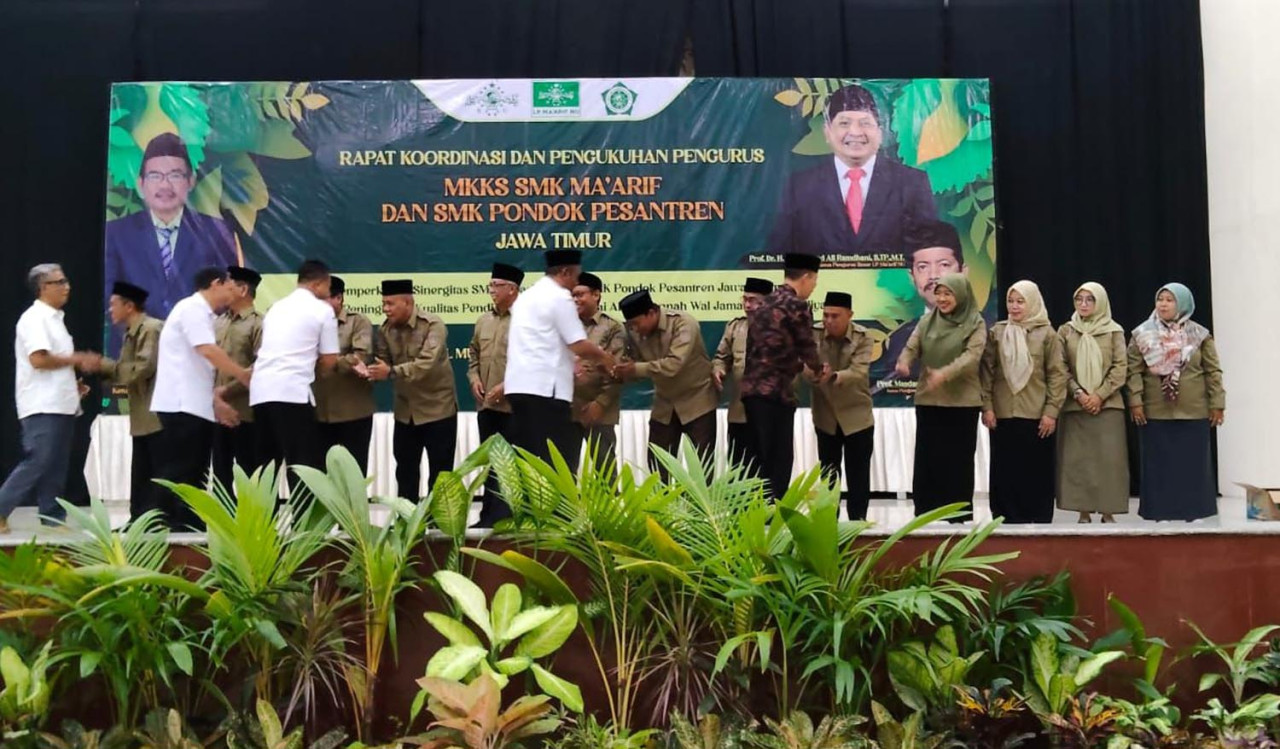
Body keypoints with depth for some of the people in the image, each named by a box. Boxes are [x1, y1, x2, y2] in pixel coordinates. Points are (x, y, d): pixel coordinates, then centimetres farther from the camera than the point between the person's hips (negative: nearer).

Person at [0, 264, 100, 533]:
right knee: (36, 463, -10)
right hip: (42, 408, -9)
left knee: (56, 467, 8)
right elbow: (39, 360, -21)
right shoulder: (34, 318, -10)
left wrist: (73, 384, 10)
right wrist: (78, 360, -14)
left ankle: (53, 520, 11)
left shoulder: (54, 318, 19)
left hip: (60, 405, 9)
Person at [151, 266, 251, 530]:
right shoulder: (192, 308, -11)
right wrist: (243, 375, -13)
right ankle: (168, 524, -4)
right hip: (182, 404, -10)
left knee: (194, 469, 9)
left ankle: (190, 524, 11)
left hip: (195, 405, 10)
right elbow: (208, 351, -21)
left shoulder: (201, 312, 18)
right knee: (178, 469, -7)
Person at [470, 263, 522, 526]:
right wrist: (474, 379, 4)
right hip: (485, 405, 7)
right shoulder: (483, 321, 15)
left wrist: (507, 386, -19)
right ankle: (490, 518, 20)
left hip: (513, 406, -7)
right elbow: (473, 357, 22)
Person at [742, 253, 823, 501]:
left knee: (764, 462, 14)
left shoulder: (764, 304, 19)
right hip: (775, 392, -8)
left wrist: (799, 366, 29)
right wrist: (818, 369, 22)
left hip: (752, 390, 8)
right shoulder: (797, 306, -6)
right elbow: (807, 349, 1)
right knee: (780, 462, -3)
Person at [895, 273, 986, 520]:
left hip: (962, 402, -3)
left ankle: (959, 517, 12)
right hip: (928, 401, 3)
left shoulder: (975, 323, -2)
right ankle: (923, 515, 12)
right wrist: (903, 361, -21)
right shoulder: (927, 320, 9)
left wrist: (945, 373, -32)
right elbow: (912, 347, 3)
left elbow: (972, 356, -15)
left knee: (958, 461, 3)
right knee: (926, 459, 4)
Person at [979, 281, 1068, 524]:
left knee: (1037, 472, 3)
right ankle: (1005, 520, 10)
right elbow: (986, 372, 5)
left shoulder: (1047, 333, 2)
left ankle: (1038, 520, 11)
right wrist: (987, 406, -3)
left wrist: (1051, 411, -8)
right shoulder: (996, 332, 7)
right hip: (1003, 414, 2)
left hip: (1036, 415, -2)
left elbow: (1057, 375, -1)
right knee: (1004, 472, 4)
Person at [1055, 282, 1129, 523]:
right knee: (1077, 459, -1)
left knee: (1109, 458, -3)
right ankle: (1084, 512, 5)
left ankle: (1108, 511, 3)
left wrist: (1100, 395, -11)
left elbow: (1120, 368, -1)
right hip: (1074, 405, 1)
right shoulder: (1065, 331, 7)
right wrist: (1078, 394, -11)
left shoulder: (1114, 331, 5)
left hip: (1108, 405, -1)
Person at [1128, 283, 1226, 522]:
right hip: (1155, 413, 0)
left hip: (1193, 412, 0)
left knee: (1193, 463, 4)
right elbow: (1135, 371, -1)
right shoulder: (1142, 335, 3)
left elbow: (1213, 372, 4)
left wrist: (1217, 404, 0)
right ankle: (1161, 511, 9)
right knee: (1159, 464, 3)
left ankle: (1193, 510, 13)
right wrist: (1135, 401, -9)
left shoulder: (1200, 335, 4)